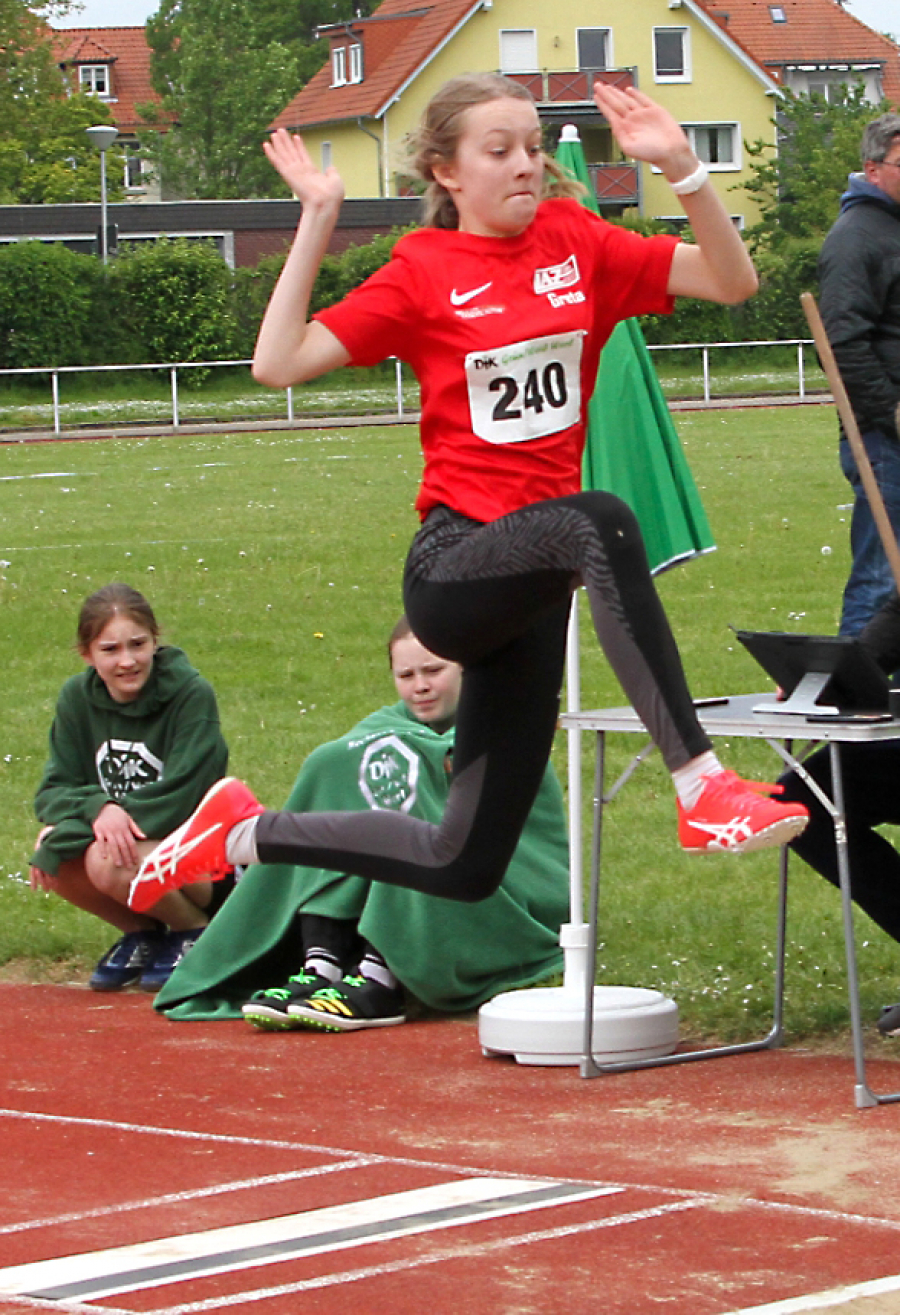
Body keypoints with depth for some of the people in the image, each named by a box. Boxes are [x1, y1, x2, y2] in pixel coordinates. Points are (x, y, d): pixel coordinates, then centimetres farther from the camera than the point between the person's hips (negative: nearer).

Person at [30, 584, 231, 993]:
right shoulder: (77, 698, -1)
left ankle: (195, 933, -4)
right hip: (133, 844, 5)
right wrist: (98, 809, -28)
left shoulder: (191, 694, -16)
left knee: (107, 862, -33)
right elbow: (53, 790, -5)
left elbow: (180, 795, -21)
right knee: (53, 850, -23)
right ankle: (142, 934, 3)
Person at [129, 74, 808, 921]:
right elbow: (279, 363, -11)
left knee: (466, 869, 9)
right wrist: (317, 221, -13)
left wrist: (678, 165, -8)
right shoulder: (424, 272, -2)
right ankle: (701, 787, -44)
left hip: (533, 584, 5)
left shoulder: (577, 244, 8)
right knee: (597, 522, -40)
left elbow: (732, 280, 4)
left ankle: (244, 834, 30)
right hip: (454, 567, -5)